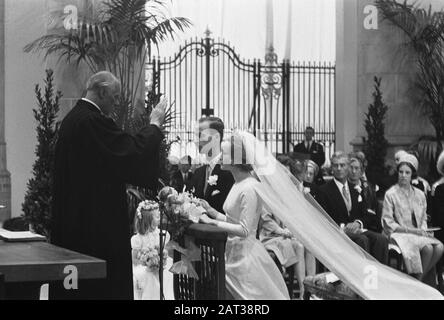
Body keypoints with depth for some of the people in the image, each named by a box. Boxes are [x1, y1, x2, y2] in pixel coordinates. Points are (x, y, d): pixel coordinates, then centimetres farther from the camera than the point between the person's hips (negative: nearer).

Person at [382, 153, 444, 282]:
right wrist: (410, 230, -13)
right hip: (399, 234, -5)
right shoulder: (390, 194, -3)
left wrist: (422, 230, -2)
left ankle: (420, 280, -11)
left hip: (418, 233, 6)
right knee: (427, 248, -29)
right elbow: (388, 224, -6)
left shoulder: (420, 195, 13)